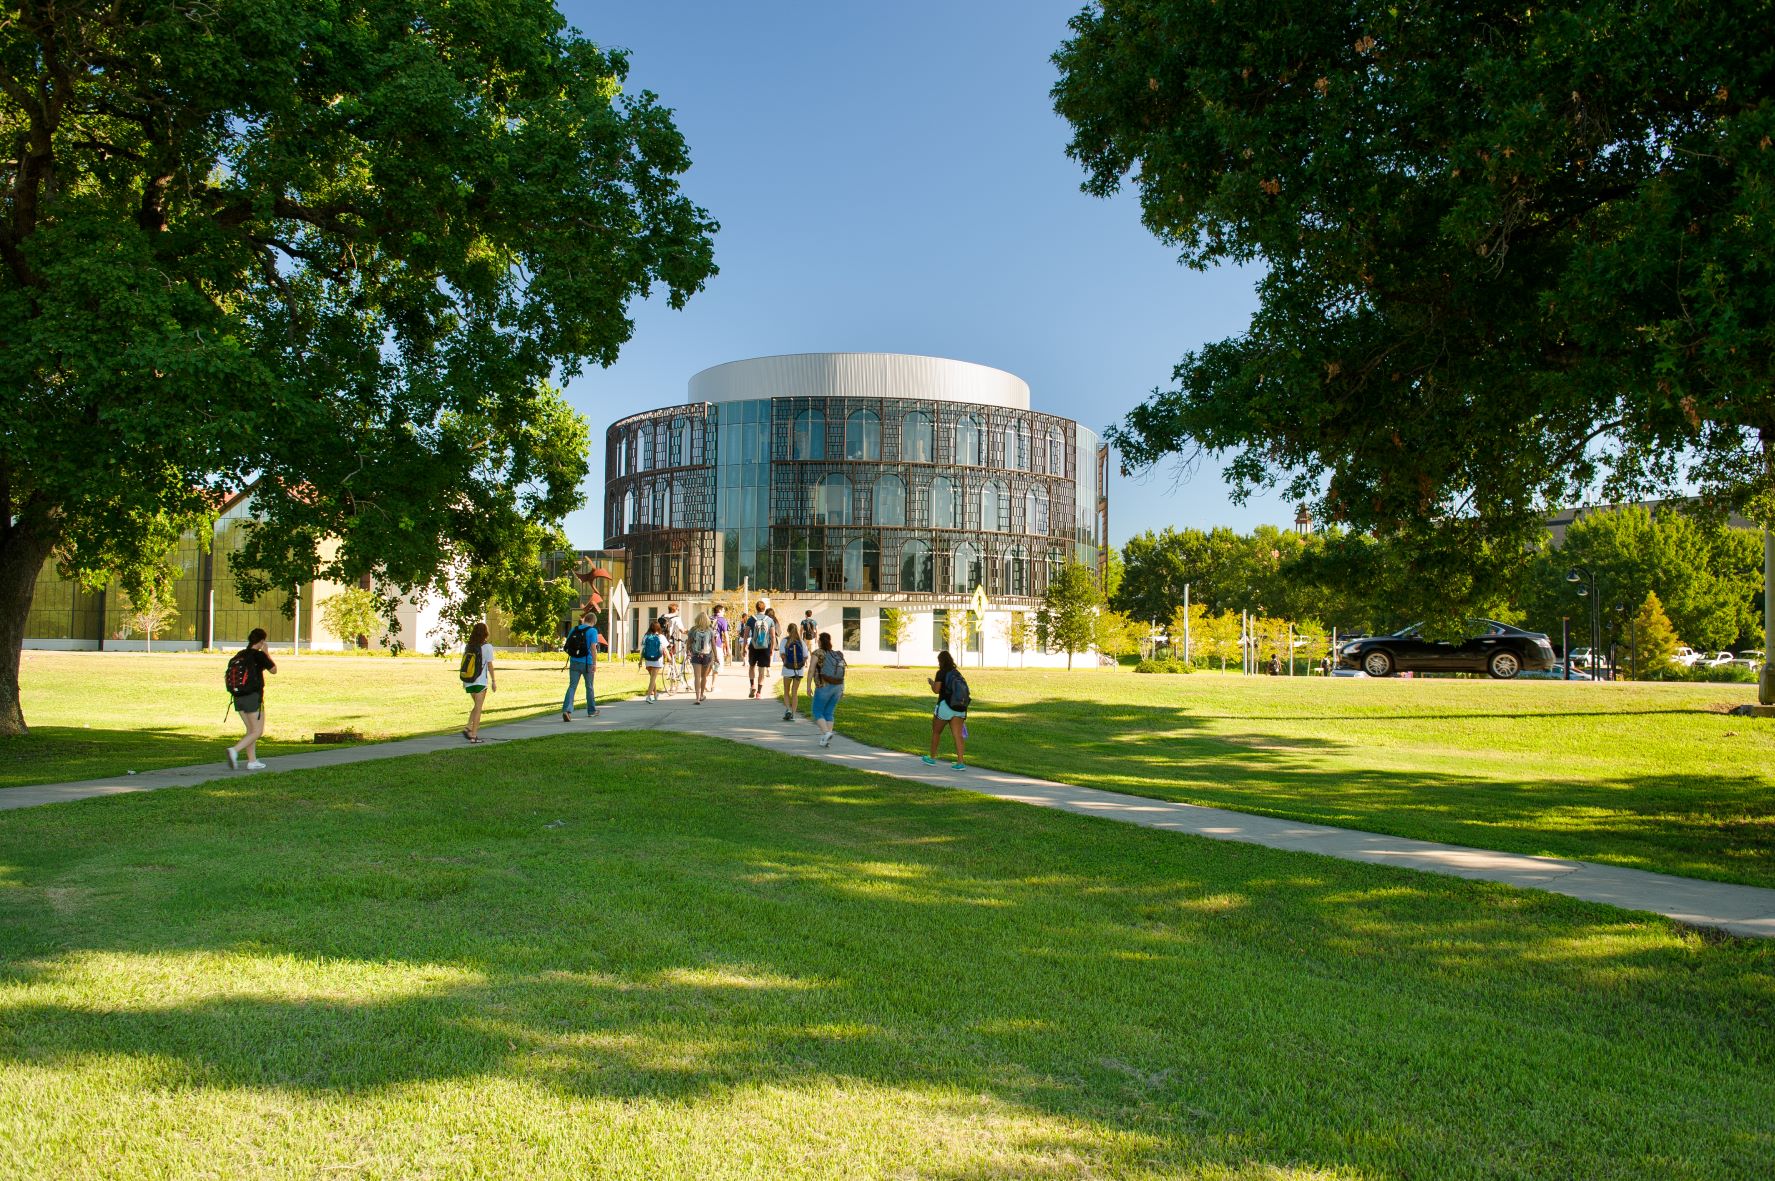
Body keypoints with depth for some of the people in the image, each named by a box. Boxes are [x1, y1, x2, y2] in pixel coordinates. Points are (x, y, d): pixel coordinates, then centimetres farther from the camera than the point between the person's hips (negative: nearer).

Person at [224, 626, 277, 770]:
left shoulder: (239, 655, 8)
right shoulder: (259, 655, -10)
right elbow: (274, 670, 1)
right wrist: (266, 653, 8)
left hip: (238, 698, 7)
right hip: (253, 697, -7)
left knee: (250, 730, 15)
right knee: (257, 731, 0)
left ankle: (252, 761, 15)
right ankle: (235, 750, -20)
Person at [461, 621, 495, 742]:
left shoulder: (468, 646, 4)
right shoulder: (487, 647, -10)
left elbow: (464, 664, 8)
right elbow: (490, 666, -10)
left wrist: (464, 681, 16)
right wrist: (493, 681, -2)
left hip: (468, 681, 5)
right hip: (480, 681, -5)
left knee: (476, 705, 21)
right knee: (478, 707, 2)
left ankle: (468, 727, 7)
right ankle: (474, 735, 2)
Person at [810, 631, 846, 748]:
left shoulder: (818, 653, -8)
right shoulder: (837, 654, 7)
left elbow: (811, 670, -12)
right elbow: (842, 673, 6)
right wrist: (842, 689, 12)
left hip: (823, 688, -5)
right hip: (837, 687, 5)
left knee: (817, 712, 7)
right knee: (829, 713, 12)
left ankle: (826, 733, -14)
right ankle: (827, 740, 7)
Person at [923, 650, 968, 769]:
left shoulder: (941, 673, -6)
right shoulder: (957, 673, 12)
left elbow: (936, 690, -14)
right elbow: (963, 690, 12)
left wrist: (931, 682, 8)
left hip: (945, 706, -5)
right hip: (959, 708, 5)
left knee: (936, 732, 15)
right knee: (958, 734, -2)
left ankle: (932, 758, 27)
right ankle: (960, 762, -12)